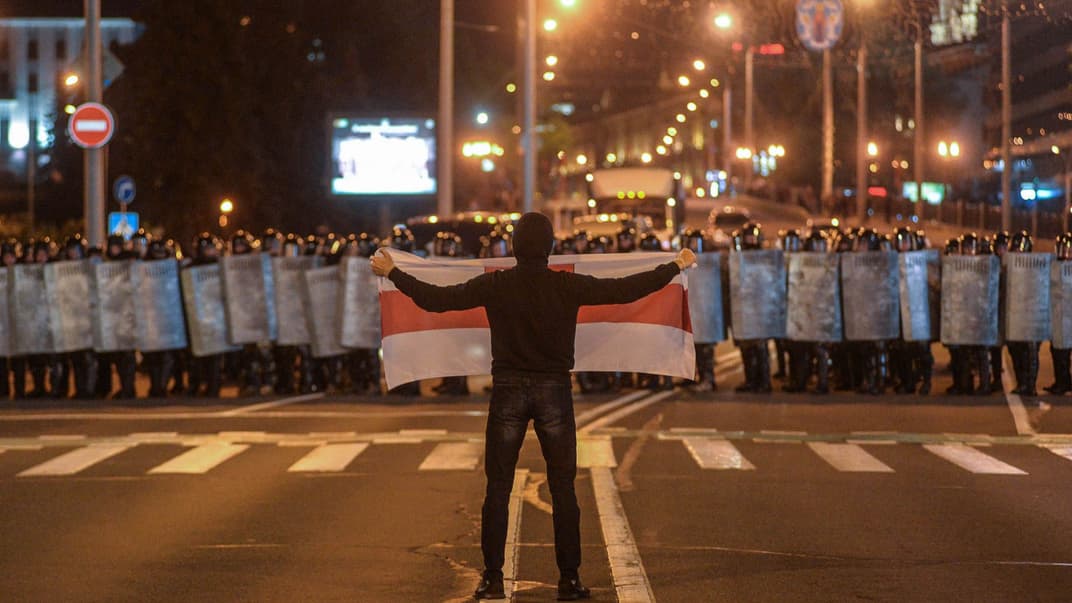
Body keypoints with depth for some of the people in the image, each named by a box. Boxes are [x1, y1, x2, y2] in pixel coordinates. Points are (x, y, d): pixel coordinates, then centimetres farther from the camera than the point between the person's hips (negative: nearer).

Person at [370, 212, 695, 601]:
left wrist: (392, 273, 9)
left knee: (498, 488, 6)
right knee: (563, 488, 5)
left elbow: (436, 299, -4)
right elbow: (626, 291, -3)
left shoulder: (495, 285, -6)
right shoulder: (568, 286, -7)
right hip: (554, 392, 0)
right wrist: (677, 266, 9)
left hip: (508, 392, 0)